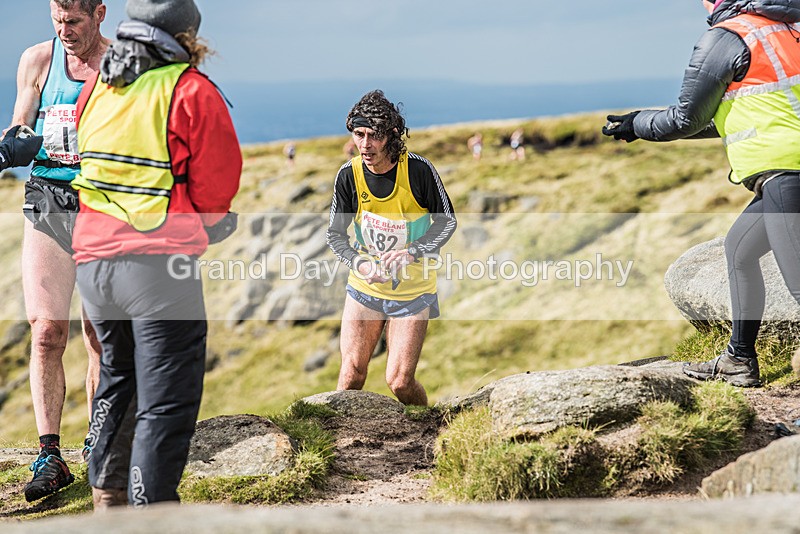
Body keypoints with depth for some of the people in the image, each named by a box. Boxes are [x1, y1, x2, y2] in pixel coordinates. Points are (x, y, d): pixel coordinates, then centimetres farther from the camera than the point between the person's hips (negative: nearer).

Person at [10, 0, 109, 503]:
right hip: (48, 204, 1)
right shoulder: (38, 60, 8)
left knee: (101, 338, 4)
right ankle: (49, 456, -6)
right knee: (47, 332, -9)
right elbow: (19, 130, 14)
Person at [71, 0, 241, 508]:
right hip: (159, 265, -7)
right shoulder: (192, 91, -8)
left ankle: (106, 489, 36)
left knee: (117, 374, 26)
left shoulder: (95, 88, 12)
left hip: (93, 258, 7)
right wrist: (202, 223, 12)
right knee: (166, 399, -2)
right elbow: (219, 182, -6)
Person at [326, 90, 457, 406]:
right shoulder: (349, 175, -10)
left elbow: (447, 220, -4)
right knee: (352, 373, -5)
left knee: (399, 382, -5)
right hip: (365, 286, 2)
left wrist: (412, 252, -21)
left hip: (412, 289, -2)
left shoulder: (419, 170, -16)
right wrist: (360, 263, -21)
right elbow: (335, 234, -1)